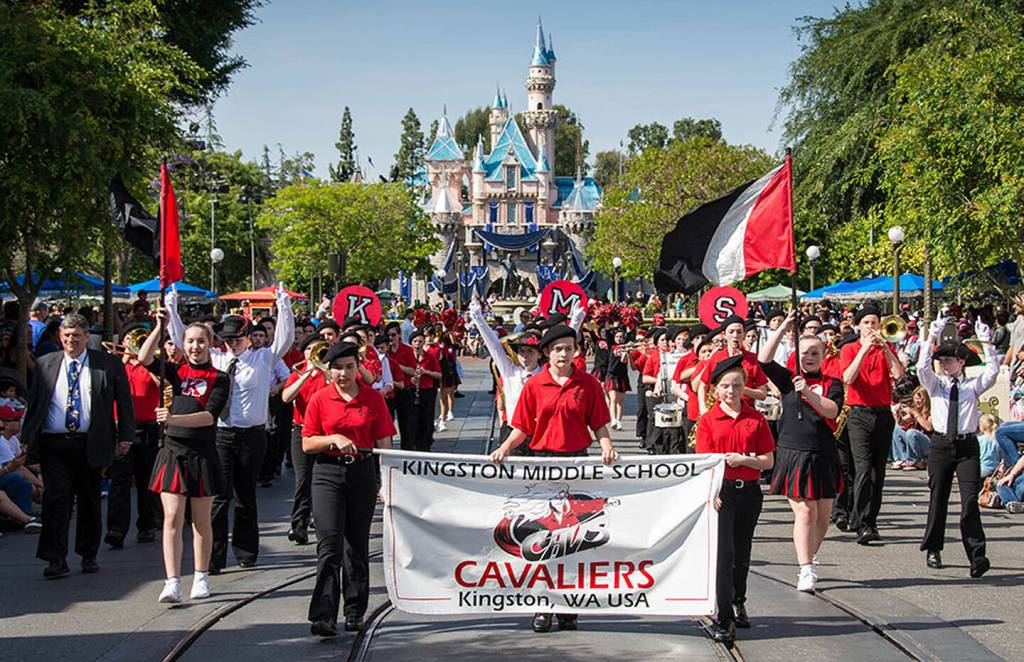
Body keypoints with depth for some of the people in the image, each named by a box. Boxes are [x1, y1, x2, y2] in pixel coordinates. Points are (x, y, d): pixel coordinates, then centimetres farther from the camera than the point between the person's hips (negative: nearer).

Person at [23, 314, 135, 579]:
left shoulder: (109, 364, 2)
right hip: (54, 445, 1)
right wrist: (27, 439, 6)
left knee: (90, 502, 9)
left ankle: (88, 555, 22)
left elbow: (124, 402, 5)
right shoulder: (46, 364, 9)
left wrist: (125, 436, -1)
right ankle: (57, 560, -6)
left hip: (90, 445, 0)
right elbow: (33, 404, 12)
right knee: (56, 499, -7)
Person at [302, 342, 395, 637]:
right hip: (328, 474, -1)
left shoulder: (373, 399, 2)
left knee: (357, 545, 9)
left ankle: (355, 612, 21)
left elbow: (384, 443, 5)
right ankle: (324, 617, -14)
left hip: (362, 473, 1)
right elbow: (307, 444, 2)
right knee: (329, 544, -11)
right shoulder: (320, 399, 1)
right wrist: (334, 439, -15)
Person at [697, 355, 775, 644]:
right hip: (721, 491, -3)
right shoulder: (708, 419, -1)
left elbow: (768, 461, 2)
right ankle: (724, 620, -7)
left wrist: (744, 459, -15)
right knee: (724, 553, -8)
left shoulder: (756, 419, 3)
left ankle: (738, 602, 37)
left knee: (742, 552, 15)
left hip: (749, 491, 3)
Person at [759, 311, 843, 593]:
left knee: (823, 516, 7)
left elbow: (831, 411, -12)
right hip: (793, 454, -2)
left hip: (823, 456, 2)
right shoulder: (788, 380, 5)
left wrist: (808, 392, -25)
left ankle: (809, 558, 27)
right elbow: (764, 359, -9)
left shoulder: (832, 384, 5)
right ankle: (806, 570, -10)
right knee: (804, 512, -10)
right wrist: (783, 329, -13)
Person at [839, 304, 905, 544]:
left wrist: (884, 347, -13)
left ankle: (870, 521, 12)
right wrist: (864, 349, -15)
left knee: (878, 471, 5)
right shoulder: (849, 349, 5)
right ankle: (862, 525, -19)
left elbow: (899, 374, -6)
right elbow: (848, 378, -12)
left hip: (883, 414, 3)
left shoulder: (886, 348, 11)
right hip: (859, 414, -3)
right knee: (863, 468, -15)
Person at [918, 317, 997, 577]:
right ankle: (933, 549, 20)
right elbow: (922, 367, -8)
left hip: (967, 446, -2)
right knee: (938, 498, 8)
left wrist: (986, 343, -14)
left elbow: (992, 371, -8)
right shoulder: (935, 384, 8)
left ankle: (977, 555, -15)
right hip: (941, 445, 2)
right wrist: (932, 337, -14)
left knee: (970, 500, -10)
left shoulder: (973, 385, 6)